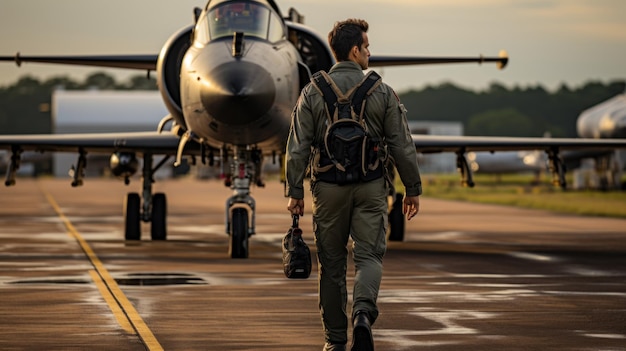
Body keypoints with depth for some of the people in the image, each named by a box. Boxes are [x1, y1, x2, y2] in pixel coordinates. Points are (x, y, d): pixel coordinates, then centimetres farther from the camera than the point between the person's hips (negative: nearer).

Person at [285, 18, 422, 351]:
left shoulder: (312, 93, 0)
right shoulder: (382, 92, -1)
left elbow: (298, 147, -4)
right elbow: (402, 145, 0)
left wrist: (295, 192, 1)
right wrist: (413, 189, 8)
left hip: (329, 188, 1)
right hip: (371, 186, -1)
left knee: (331, 264, 9)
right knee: (369, 255, 3)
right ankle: (363, 315, -24)